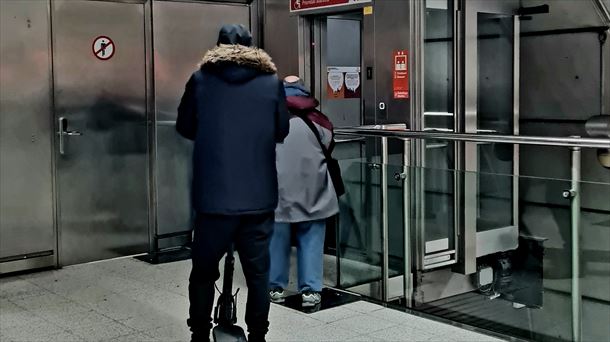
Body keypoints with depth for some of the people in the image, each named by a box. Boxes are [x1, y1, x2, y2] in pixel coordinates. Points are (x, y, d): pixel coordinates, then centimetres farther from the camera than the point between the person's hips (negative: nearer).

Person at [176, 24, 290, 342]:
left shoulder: (200, 80, 1)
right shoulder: (272, 82, 2)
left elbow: (185, 127, 10)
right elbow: (281, 131, 9)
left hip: (213, 195, 0)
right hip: (259, 197, 1)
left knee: (203, 271, 13)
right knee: (258, 272, 11)